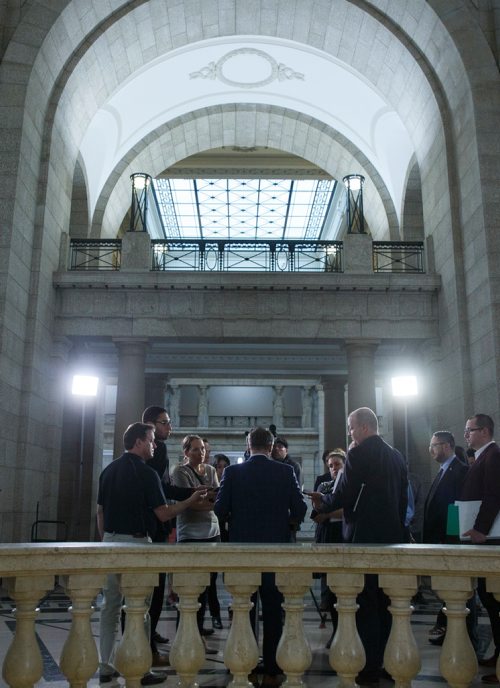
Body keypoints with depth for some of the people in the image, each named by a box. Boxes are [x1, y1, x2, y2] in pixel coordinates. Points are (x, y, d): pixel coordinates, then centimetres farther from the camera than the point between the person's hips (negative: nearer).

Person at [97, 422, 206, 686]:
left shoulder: (109, 470, 8)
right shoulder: (145, 473, -12)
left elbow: (100, 511, 13)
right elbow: (163, 514, -11)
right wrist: (191, 501, 1)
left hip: (110, 540, 7)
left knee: (110, 605, 12)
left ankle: (105, 667, 18)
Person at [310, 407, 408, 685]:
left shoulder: (359, 454, -13)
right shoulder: (397, 456, 9)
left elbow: (343, 496, -14)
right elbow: (403, 498, 12)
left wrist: (323, 502, 4)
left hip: (364, 537, -7)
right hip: (392, 536, 7)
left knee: (366, 604, 1)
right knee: (387, 603, 15)